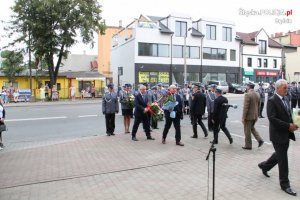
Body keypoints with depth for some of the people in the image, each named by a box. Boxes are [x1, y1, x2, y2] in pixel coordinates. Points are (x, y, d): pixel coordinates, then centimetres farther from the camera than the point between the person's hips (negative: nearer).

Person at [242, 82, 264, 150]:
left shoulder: (247, 95, -19)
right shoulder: (257, 94, 6)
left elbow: (245, 107, -20)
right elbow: (258, 106, 13)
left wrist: (243, 118, -15)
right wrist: (257, 115, 22)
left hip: (249, 116, -8)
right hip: (255, 116, 8)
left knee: (247, 131, 5)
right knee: (252, 128, 25)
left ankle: (248, 145, 15)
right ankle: (259, 140, 13)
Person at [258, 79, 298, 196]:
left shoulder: (285, 100, 11)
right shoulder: (272, 101, -15)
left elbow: (288, 116, 16)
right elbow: (272, 118, -23)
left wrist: (293, 124, -3)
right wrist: (288, 126, -23)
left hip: (286, 134, 8)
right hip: (278, 134, -8)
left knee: (280, 155, 22)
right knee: (283, 159, 0)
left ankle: (265, 166, 45)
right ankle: (284, 184, 14)